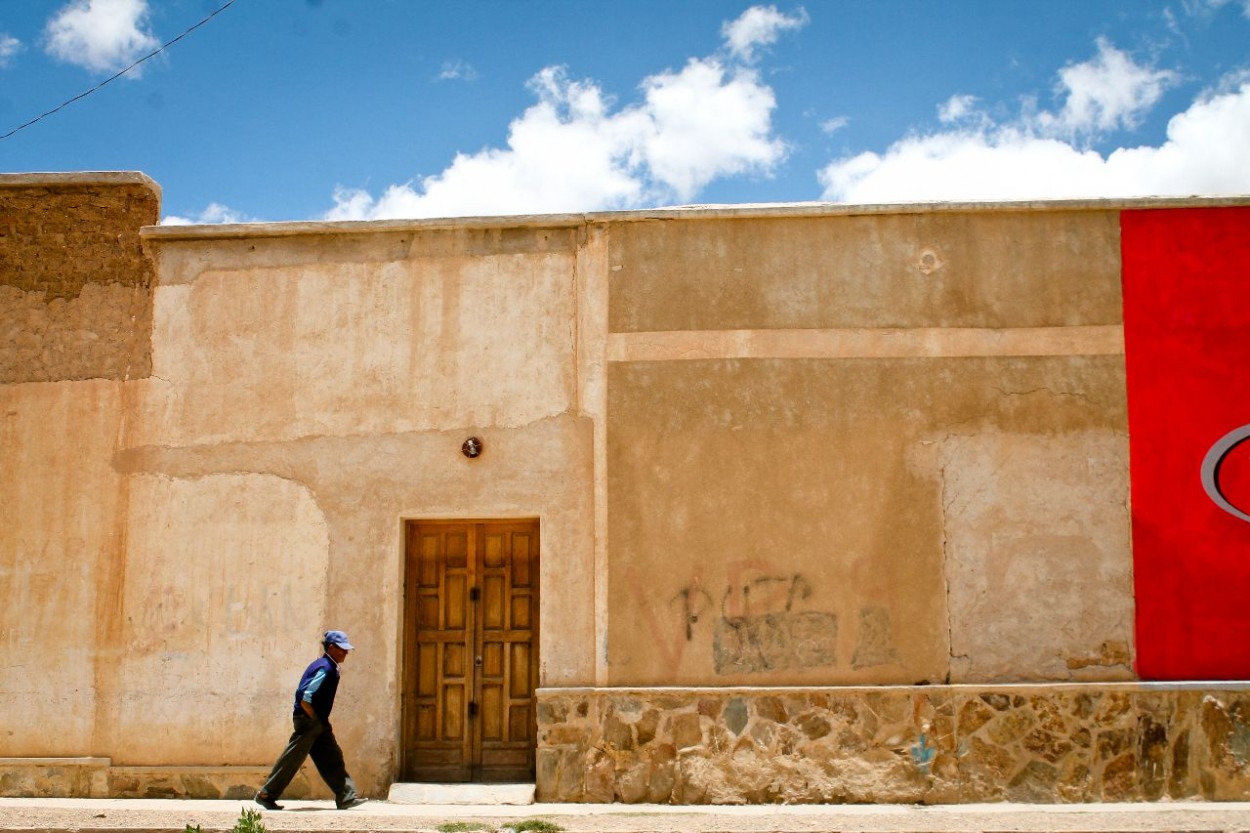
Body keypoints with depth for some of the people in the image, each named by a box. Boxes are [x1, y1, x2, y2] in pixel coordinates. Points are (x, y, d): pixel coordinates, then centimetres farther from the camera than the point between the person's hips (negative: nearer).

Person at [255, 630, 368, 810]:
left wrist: (323, 723, 16)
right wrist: (317, 721, -15)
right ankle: (266, 794, 10)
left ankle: (346, 797, 5)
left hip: (318, 723, 10)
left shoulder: (330, 667, 11)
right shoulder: (325, 668, -20)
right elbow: (305, 700, -24)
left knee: (332, 758, 6)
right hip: (307, 721, -10)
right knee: (292, 759, -1)